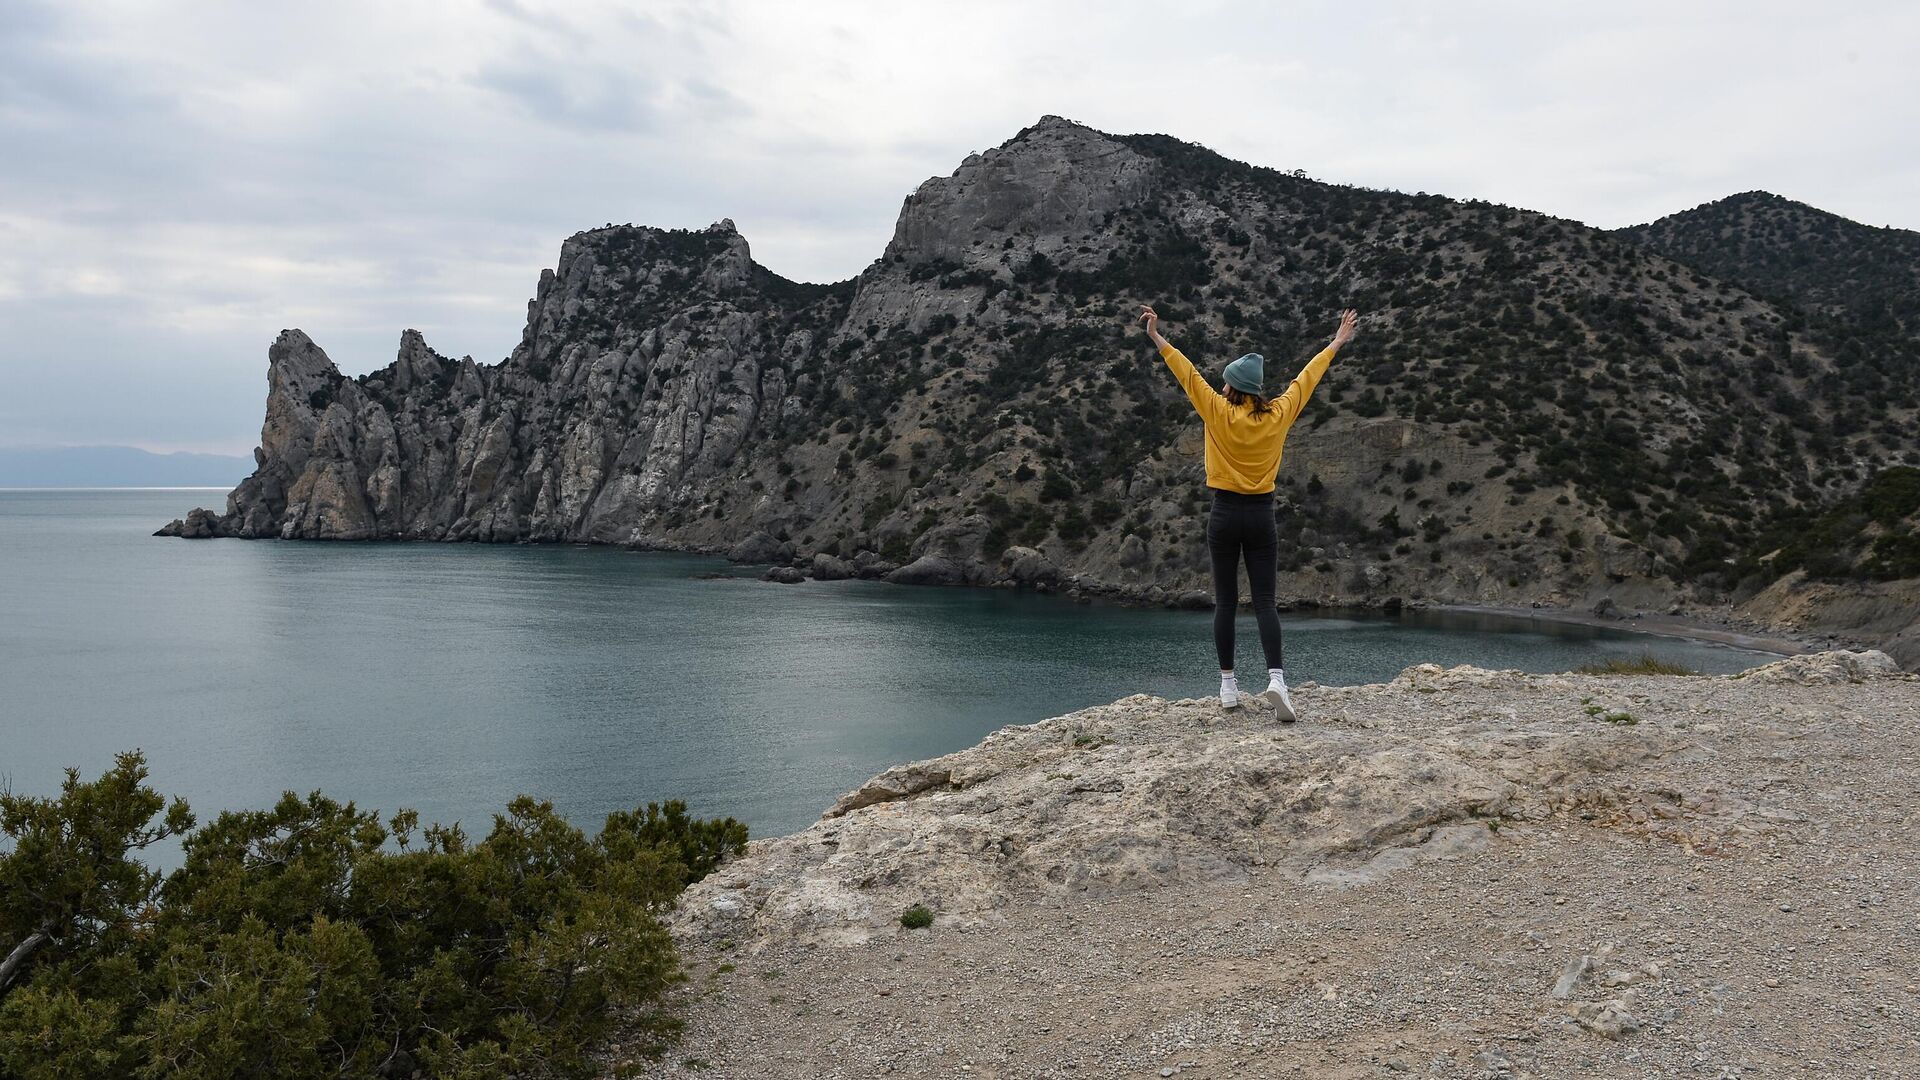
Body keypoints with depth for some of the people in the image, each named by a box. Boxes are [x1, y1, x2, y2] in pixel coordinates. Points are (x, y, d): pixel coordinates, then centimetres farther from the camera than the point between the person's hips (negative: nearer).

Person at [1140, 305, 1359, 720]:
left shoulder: (1219, 413, -8)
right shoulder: (1277, 416, -1)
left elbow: (1188, 374, -3)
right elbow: (1306, 379, 12)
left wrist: (1156, 338, 4)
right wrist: (1336, 344, 25)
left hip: (1224, 515, -1)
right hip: (1261, 516, 2)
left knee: (1225, 602, 5)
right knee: (1265, 603, 1)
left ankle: (1228, 685, 8)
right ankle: (1276, 679, -16)